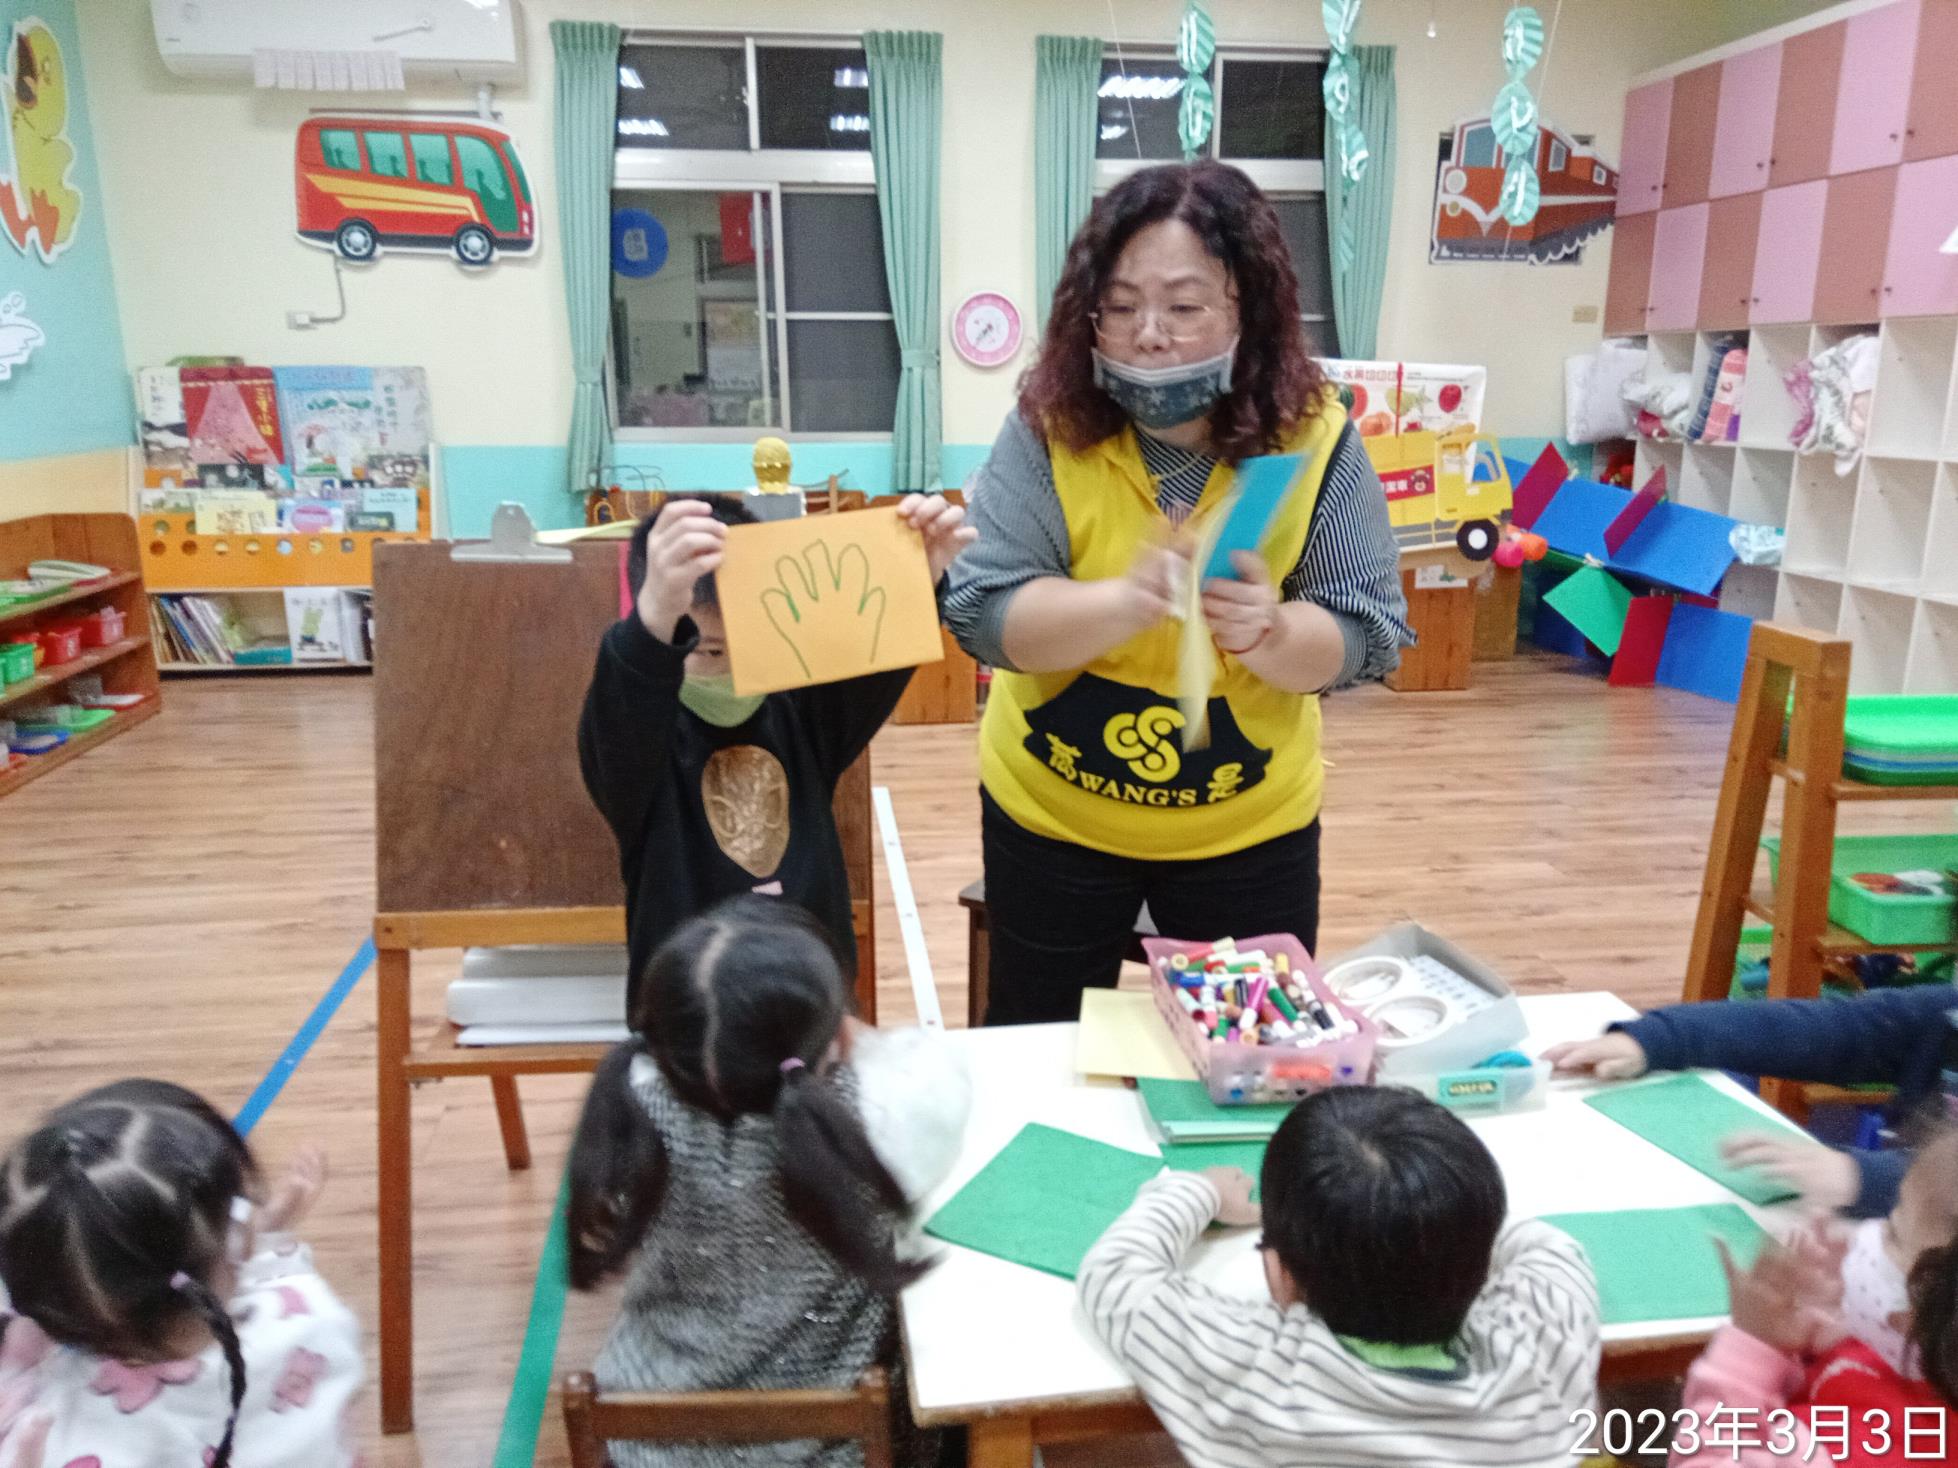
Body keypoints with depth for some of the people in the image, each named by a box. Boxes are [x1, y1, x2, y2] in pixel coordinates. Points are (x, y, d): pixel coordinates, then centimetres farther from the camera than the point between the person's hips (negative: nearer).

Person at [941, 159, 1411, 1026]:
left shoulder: (1316, 439, -12)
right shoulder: (1047, 430, -14)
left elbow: (1366, 636, -13)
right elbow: (982, 613, -21)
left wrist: (1266, 631, -35)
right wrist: (1128, 600, -39)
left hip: (1247, 827, 1)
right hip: (1051, 816, 0)